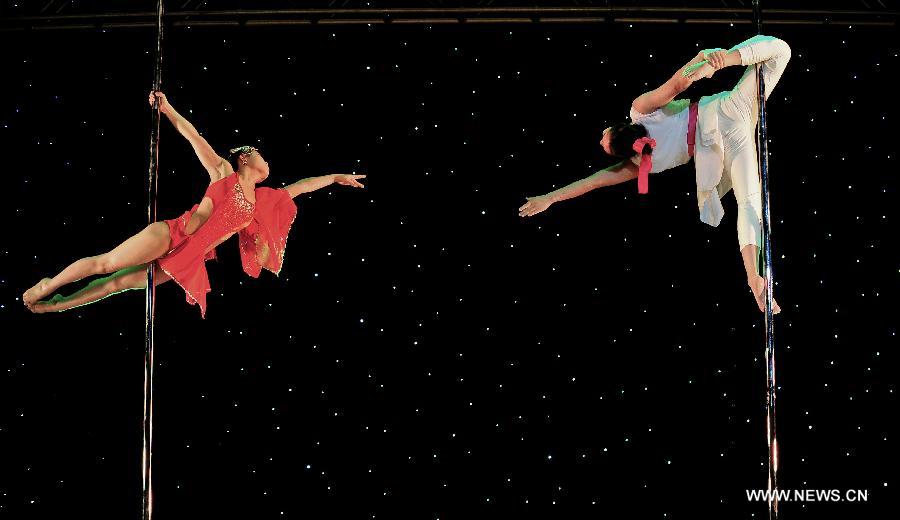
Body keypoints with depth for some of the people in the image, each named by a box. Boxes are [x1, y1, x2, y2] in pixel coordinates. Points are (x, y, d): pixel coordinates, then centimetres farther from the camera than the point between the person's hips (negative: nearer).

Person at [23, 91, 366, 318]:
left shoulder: (263, 200, 16)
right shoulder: (224, 172, 2)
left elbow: (299, 186, 23)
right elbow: (194, 138, 0)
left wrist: (335, 177, 25)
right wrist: (167, 110, -7)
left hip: (192, 260, 5)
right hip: (172, 235, -5)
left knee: (125, 281, 3)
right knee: (106, 263, -9)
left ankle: (55, 305, 8)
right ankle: (47, 287, 4)